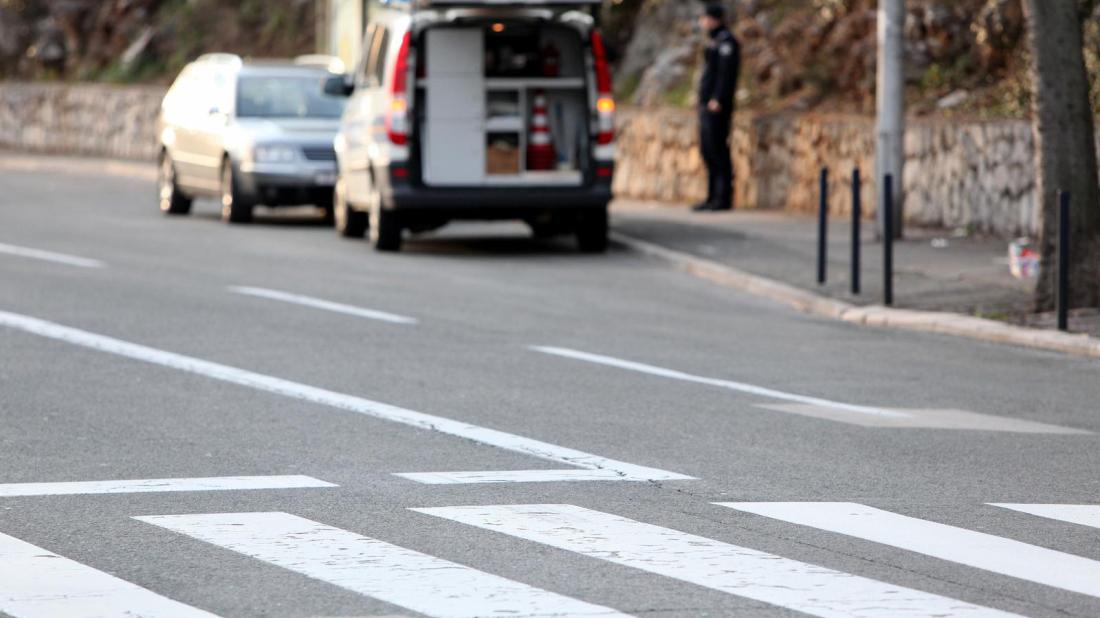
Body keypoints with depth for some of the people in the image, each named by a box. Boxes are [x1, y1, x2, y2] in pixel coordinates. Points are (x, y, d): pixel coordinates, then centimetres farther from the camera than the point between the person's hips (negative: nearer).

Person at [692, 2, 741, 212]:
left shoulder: (726, 41, -11)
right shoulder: (716, 41, 21)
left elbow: (727, 72, -19)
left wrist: (718, 100, -24)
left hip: (718, 106, -11)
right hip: (708, 105, 11)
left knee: (718, 149, -11)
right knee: (708, 150, 10)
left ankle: (724, 198, -11)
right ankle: (713, 197, 13)